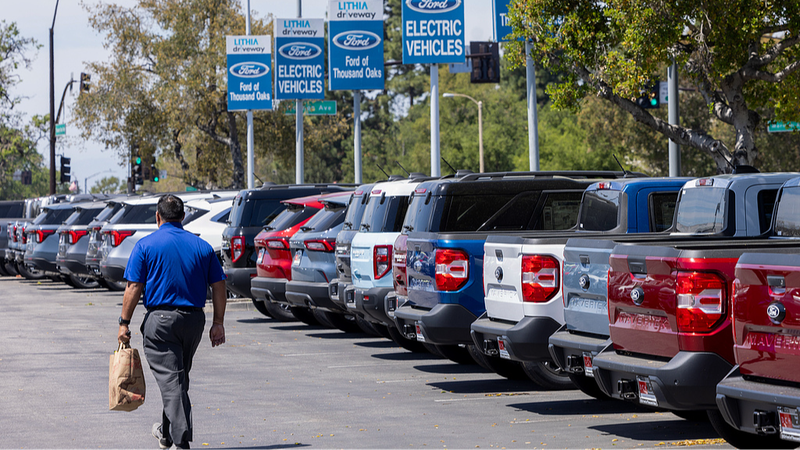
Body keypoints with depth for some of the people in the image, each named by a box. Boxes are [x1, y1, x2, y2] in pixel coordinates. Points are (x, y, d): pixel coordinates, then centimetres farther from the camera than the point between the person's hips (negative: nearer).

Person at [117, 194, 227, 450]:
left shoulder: (146, 246, -3)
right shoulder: (202, 246, 7)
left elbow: (134, 288, -7)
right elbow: (218, 287, 5)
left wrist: (124, 323, -2)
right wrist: (218, 323, 10)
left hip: (160, 319, -4)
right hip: (194, 319, 4)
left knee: (170, 380, -6)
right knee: (179, 377, 19)